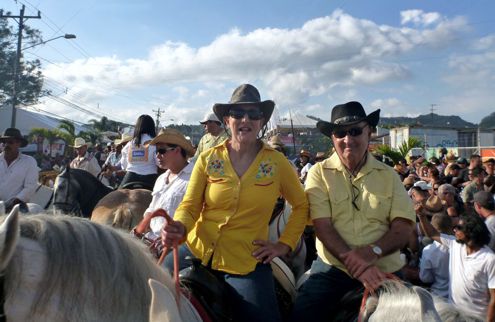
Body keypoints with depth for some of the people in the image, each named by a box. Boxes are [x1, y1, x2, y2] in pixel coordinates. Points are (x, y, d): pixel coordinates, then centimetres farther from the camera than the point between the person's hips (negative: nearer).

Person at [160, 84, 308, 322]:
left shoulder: (277, 163, -1)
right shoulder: (208, 159, 0)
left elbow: (301, 205, 10)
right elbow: (189, 205, -2)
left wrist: (284, 244, 2)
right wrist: (179, 227, -23)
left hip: (247, 262, -1)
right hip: (198, 251, 1)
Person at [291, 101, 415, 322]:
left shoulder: (388, 175, 5)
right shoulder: (319, 173, -3)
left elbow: (404, 226, -2)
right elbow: (322, 226, -11)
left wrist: (374, 251, -21)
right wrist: (355, 263, -23)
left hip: (384, 272, 3)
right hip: (331, 269, -2)